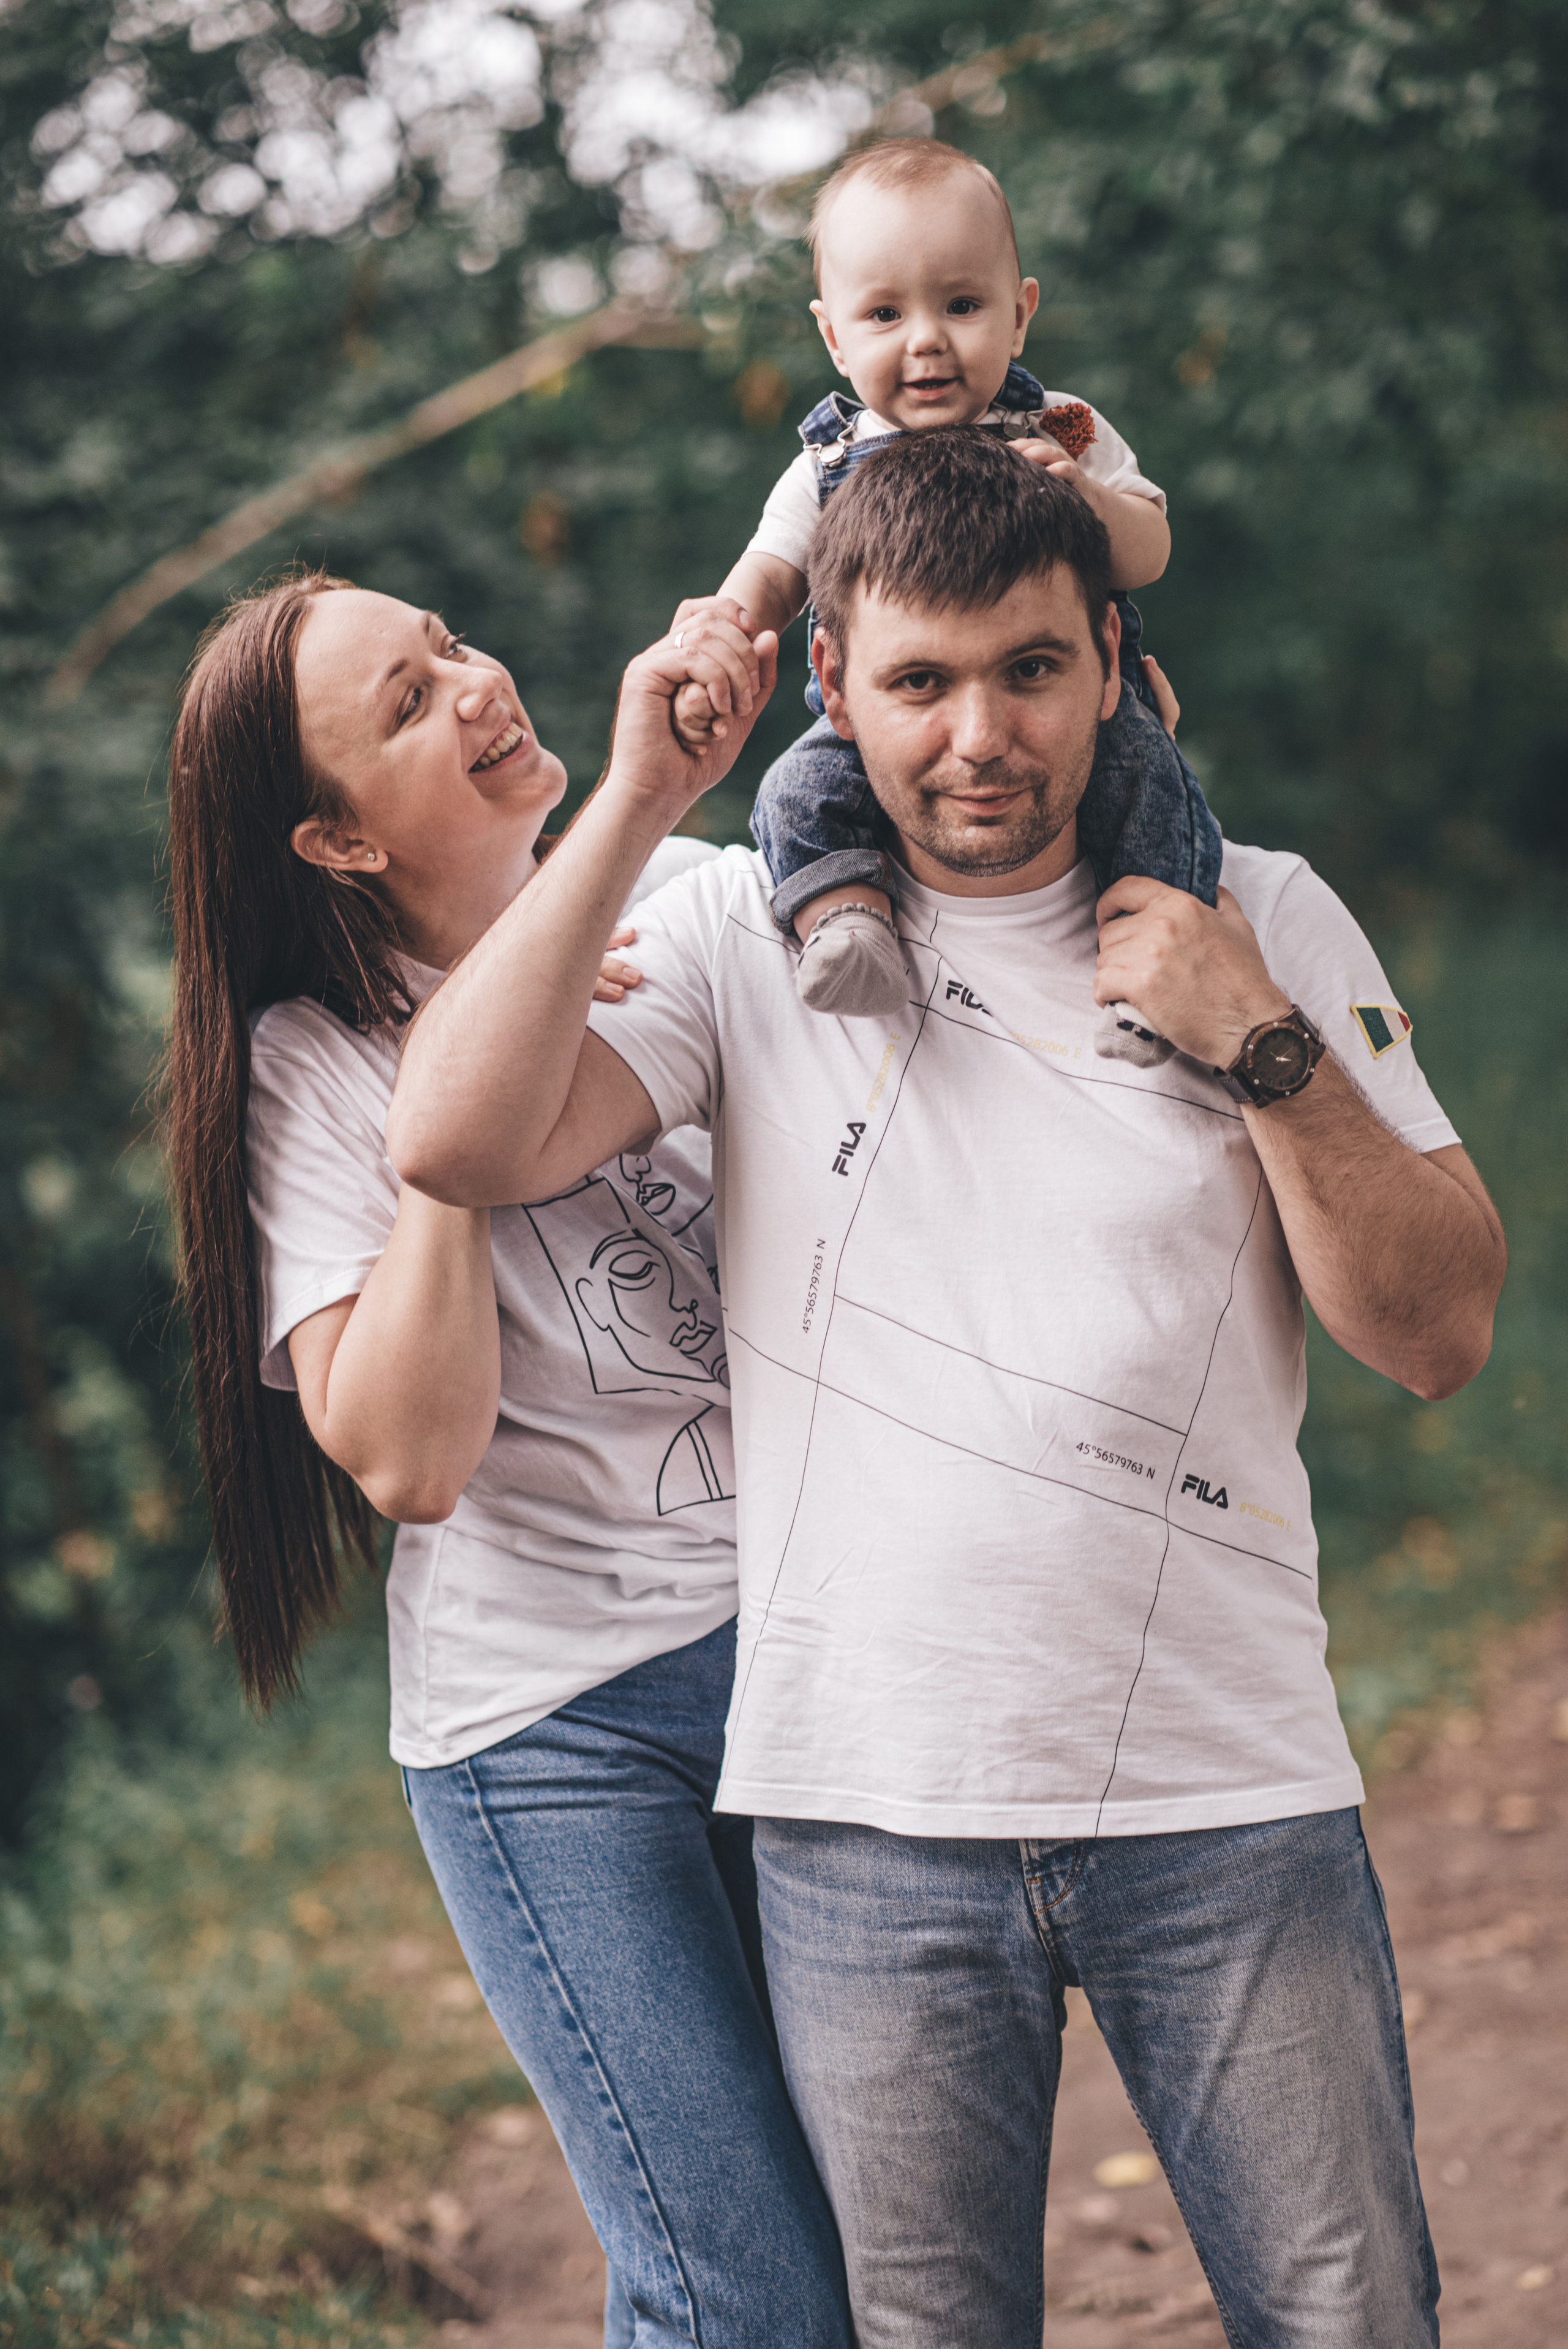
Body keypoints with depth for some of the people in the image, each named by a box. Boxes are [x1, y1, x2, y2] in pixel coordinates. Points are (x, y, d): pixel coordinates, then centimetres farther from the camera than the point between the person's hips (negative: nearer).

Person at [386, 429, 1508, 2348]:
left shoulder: (1261, 919, 4)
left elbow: (1439, 1333, 1)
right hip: (867, 1812, 0)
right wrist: (635, 799, -11)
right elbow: (455, 1141, -14)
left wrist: (1263, 1046, -11)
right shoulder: (739, 928, 2)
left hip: (1228, 1799, 0)